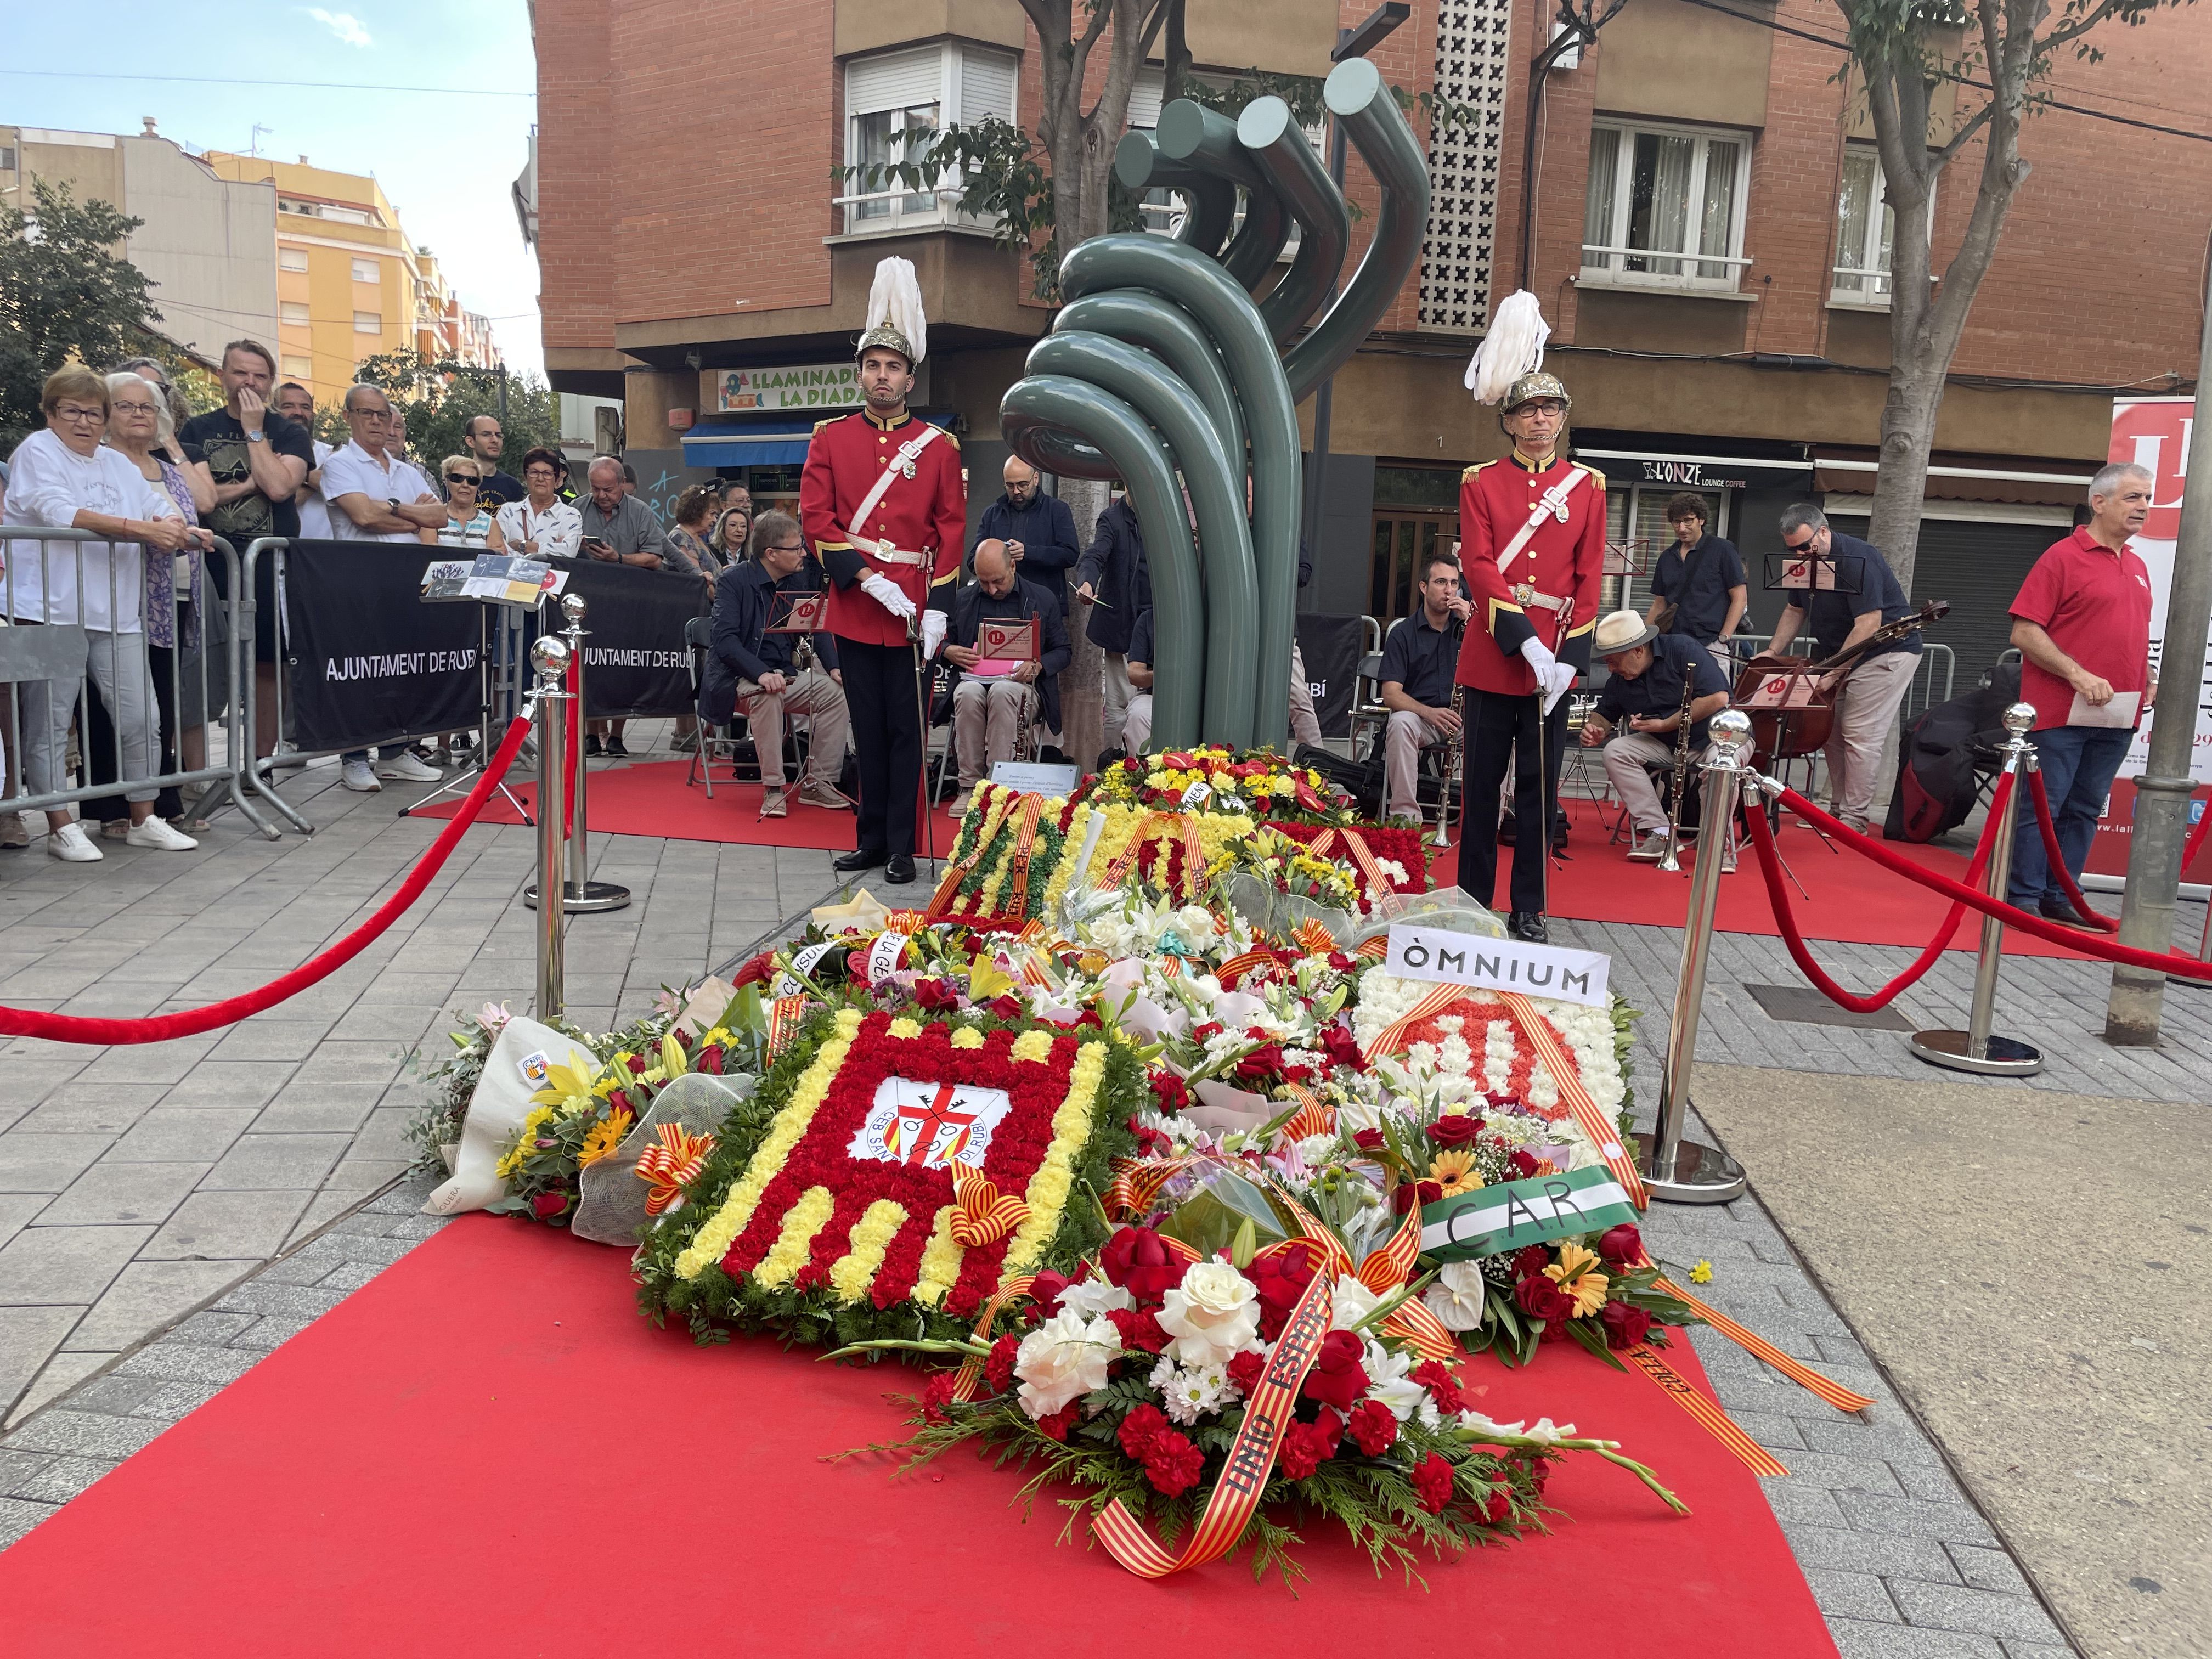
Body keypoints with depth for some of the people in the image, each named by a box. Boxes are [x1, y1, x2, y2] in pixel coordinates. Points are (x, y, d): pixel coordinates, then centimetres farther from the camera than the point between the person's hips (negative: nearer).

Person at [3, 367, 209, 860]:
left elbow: (162, 511, 13)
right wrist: (141, 529, -22)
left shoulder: (118, 464, 19)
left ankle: (143, 820, 15)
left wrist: (179, 529, -12)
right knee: (49, 725, -1)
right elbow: (61, 513, -15)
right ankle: (61, 828, 7)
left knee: (141, 719, 4)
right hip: (52, 610, -6)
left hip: (116, 615, 6)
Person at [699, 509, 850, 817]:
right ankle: (773, 788, -26)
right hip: (743, 678, -6)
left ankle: (817, 783, -8)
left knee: (837, 693, -14)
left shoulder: (801, 579, 7)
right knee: (768, 696, -36)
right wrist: (761, 674, -36)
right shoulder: (734, 581, -11)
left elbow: (818, 626, 8)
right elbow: (725, 640, -21)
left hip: (787, 675, 6)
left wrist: (834, 667, -11)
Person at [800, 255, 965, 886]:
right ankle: (873, 838, 20)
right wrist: (866, 576, -13)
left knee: (907, 729, 3)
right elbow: (816, 515, -1)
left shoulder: (940, 447, 4)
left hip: (912, 611, -1)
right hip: (854, 607, 1)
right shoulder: (830, 439, 6)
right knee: (869, 728, 10)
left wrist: (937, 606, -7)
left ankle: (902, 846, 10)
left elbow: (951, 528, 1)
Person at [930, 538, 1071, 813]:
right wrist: (950, 652, -5)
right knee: (969, 694, -36)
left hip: (1022, 685, -2)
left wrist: (1037, 666, -11)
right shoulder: (963, 598, 15)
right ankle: (969, 786, -31)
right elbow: (942, 639, 20)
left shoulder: (1043, 599, 10)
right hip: (974, 679, 2)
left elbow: (1063, 651, 11)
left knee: (1002, 692, -38)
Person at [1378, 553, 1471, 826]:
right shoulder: (1403, 634, 4)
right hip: (1418, 715, -1)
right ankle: (1405, 815, -33)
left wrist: (1471, 623, -11)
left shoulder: (1465, 626, 9)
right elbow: (1391, 694, -5)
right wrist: (1428, 712, -24)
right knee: (1400, 724, -36)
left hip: (1462, 718, 2)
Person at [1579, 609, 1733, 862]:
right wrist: (1595, 729, -11)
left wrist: (1664, 725, -20)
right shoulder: (1619, 678, 2)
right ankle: (1657, 832, -21)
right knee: (1615, 751, -18)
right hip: (1663, 745, 6)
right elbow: (1606, 713, 16)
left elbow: (1718, 698, -24)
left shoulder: (1682, 649, -16)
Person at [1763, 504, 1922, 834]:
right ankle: (1838, 809, 14)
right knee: (1832, 730, 6)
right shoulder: (1807, 562, 3)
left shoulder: (1857, 558, -24)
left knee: (1860, 734, -13)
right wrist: (1773, 651, 4)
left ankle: (1854, 819, -10)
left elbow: (1869, 624, -28)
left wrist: (1833, 671, -29)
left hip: (1888, 650, -9)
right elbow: (1795, 610, 18)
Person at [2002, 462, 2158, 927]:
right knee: (2041, 806, -3)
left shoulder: (2137, 567, 16)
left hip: (2117, 716, 7)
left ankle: (2060, 897, 18)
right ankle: (2023, 898, 4)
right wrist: (2077, 675, -20)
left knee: (2085, 809, 10)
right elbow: (2024, 632, -12)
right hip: (2062, 711, -7)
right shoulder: (2063, 558, -6)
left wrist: (2149, 679, 9)